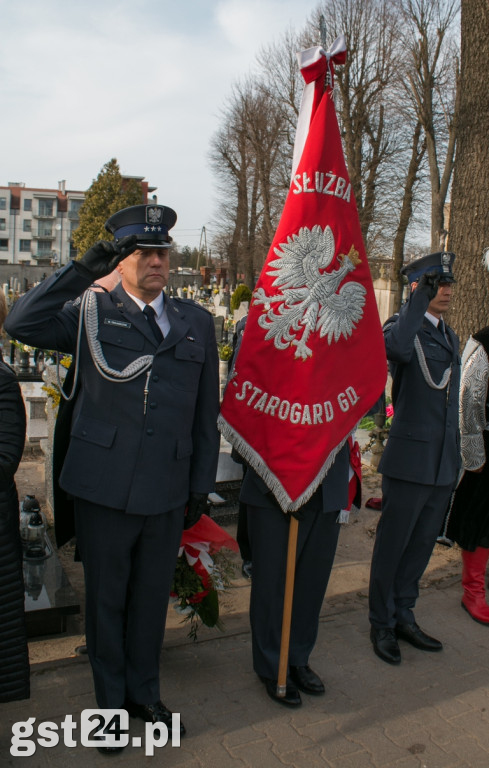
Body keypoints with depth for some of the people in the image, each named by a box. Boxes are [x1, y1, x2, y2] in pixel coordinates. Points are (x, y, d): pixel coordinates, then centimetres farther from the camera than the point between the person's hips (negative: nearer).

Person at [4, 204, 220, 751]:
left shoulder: (196, 322, 7)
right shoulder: (90, 311, 1)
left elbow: (206, 412, 9)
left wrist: (202, 485, 8)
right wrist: (84, 269, -19)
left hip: (168, 490, 2)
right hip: (104, 486, -2)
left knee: (152, 597, 18)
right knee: (106, 599, 15)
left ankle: (144, 693, 41)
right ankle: (111, 700, 38)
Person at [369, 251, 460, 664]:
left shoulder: (450, 336, 17)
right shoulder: (401, 325, -8)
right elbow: (400, 348, -36)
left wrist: (456, 452, 20)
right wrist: (420, 296, -30)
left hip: (443, 463, 8)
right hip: (409, 459, -8)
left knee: (421, 545, 17)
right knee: (392, 545, 6)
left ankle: (403, 616, 32)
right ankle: (382, 623, 22)